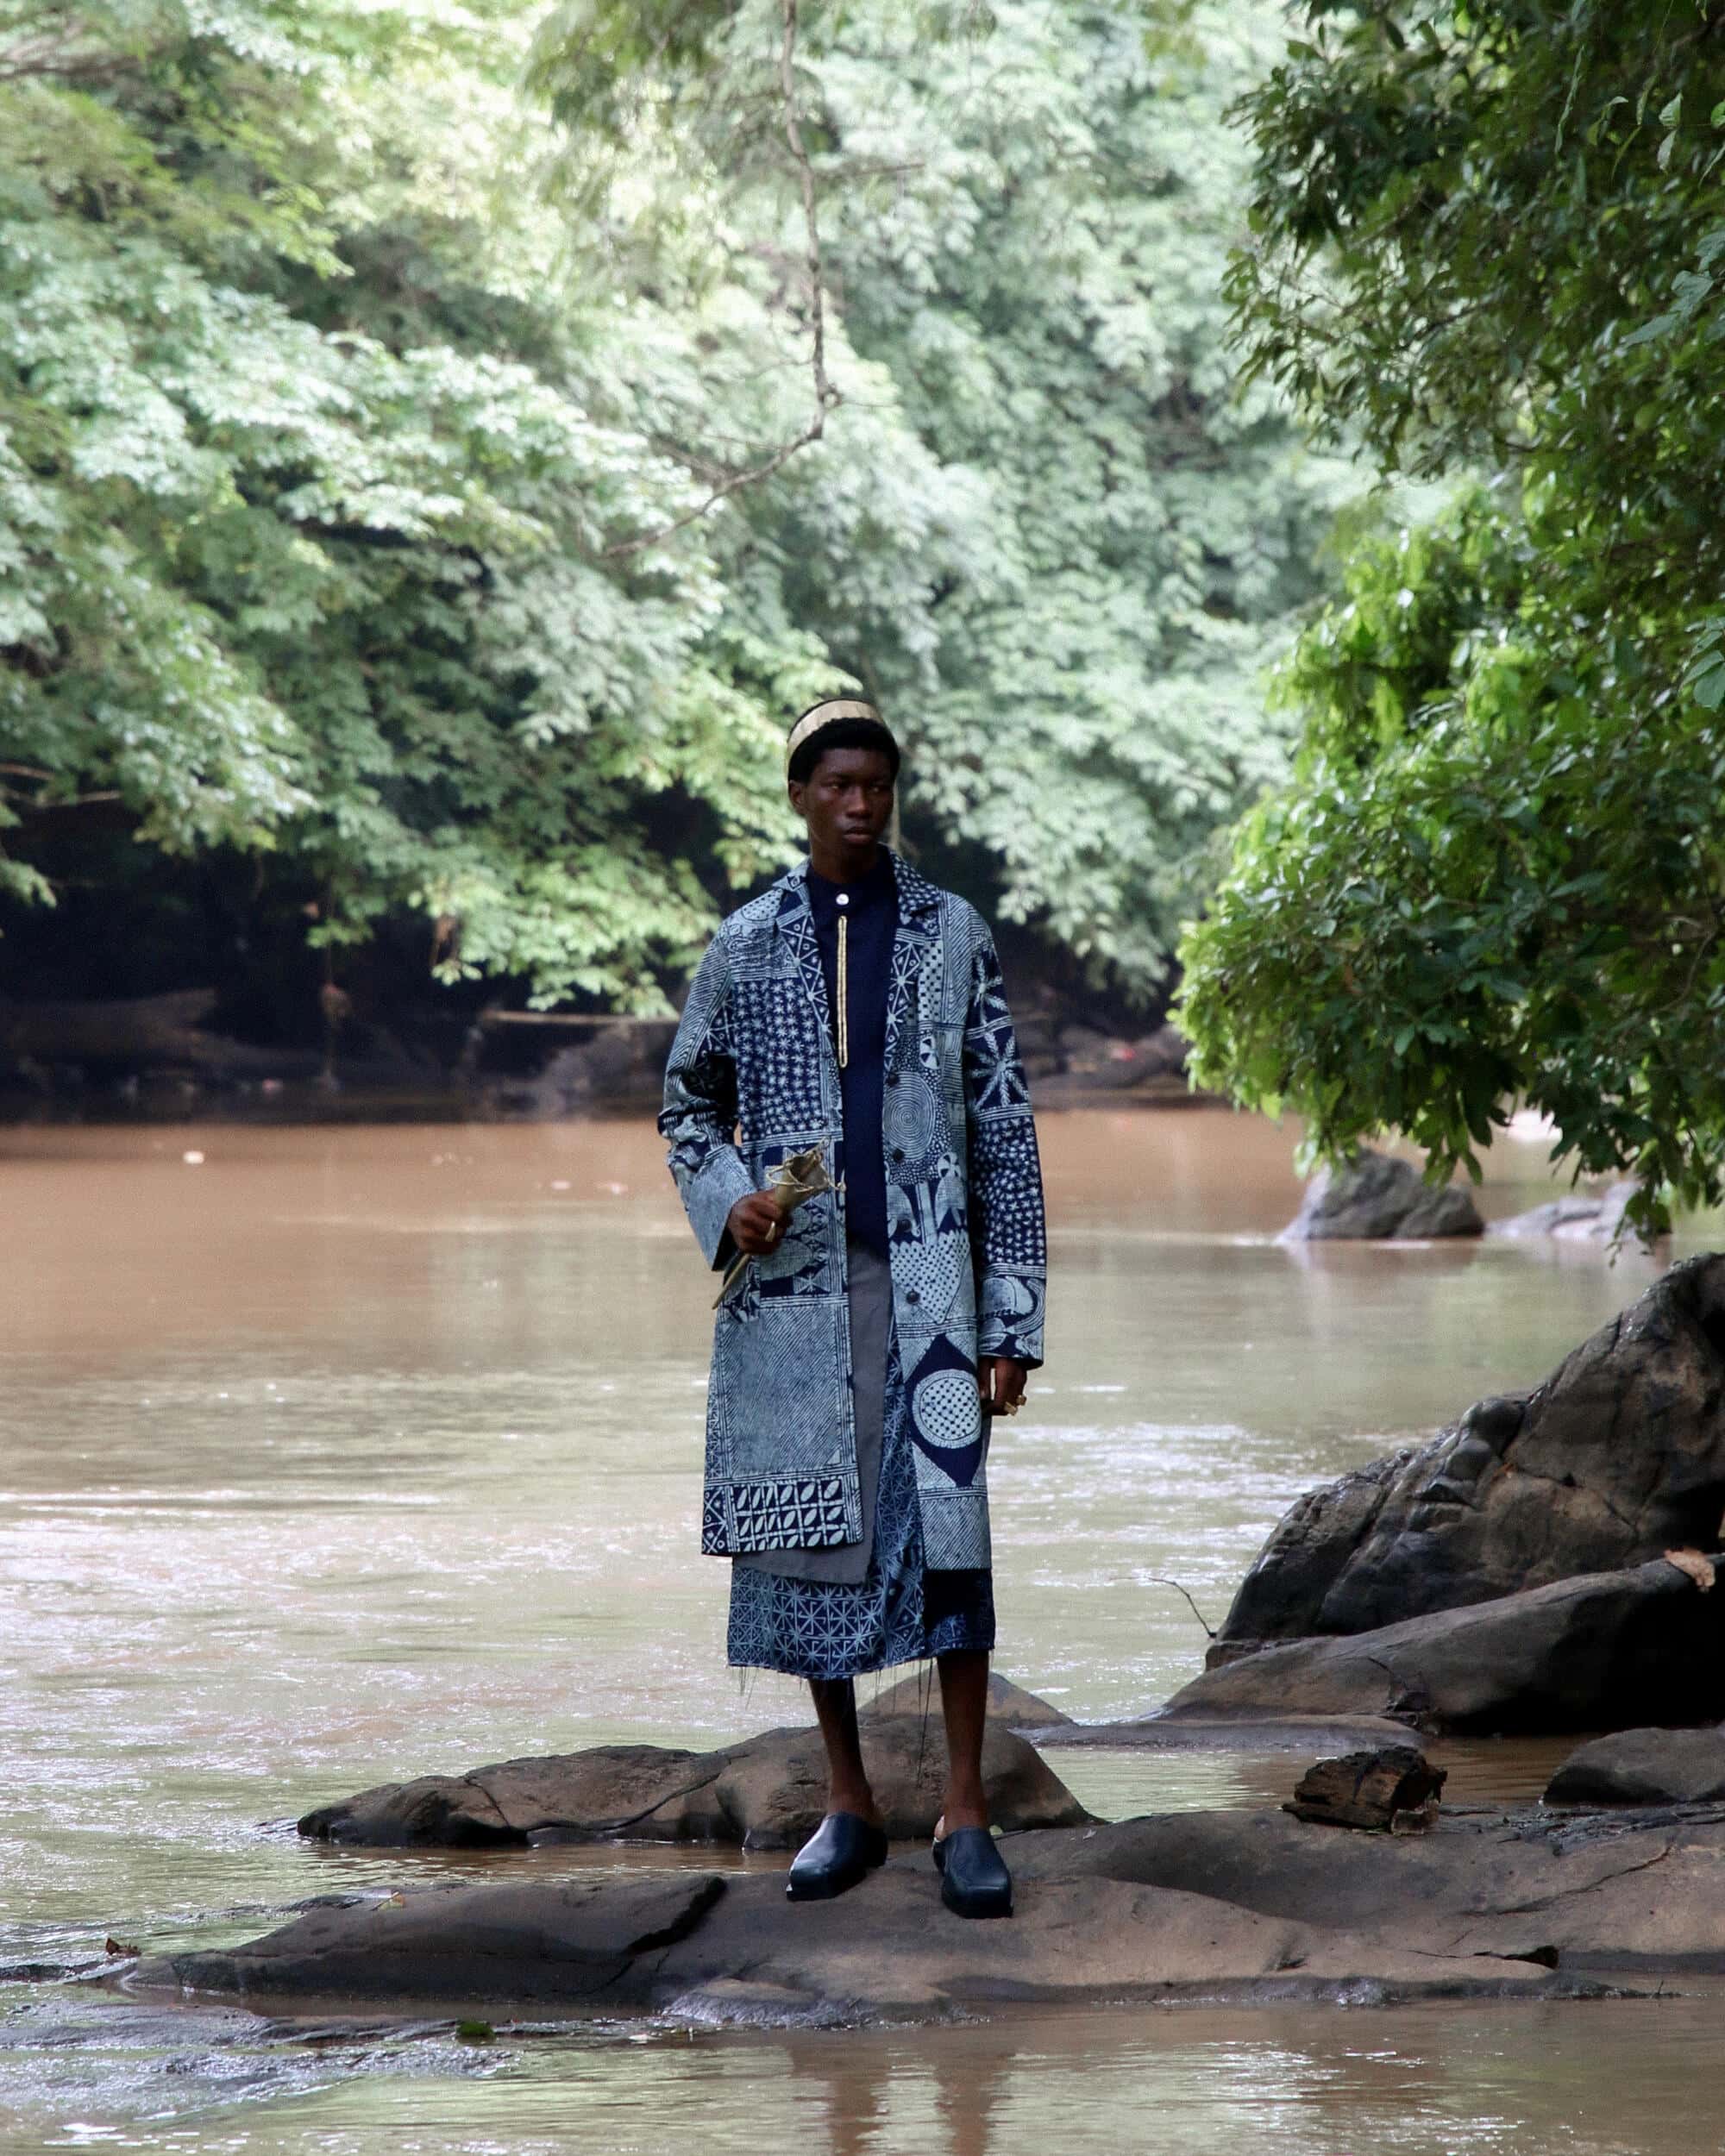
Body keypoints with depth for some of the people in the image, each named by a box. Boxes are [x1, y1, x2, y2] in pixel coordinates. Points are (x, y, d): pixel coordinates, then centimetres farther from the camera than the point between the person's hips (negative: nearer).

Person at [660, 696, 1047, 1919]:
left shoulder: (953, 937, 5)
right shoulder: (746, 946, 8)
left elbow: (1005, 1131, 4)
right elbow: (689, 1102, 19)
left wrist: (1015, 1318, -1)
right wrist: (726, 1197, -4)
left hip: (925, 1279, -2)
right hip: (792, 1283, 2)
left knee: (947, 1525, -12)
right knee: (810, 1540, 3)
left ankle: (964, 1810, -7)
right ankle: (849, 1807, 14)